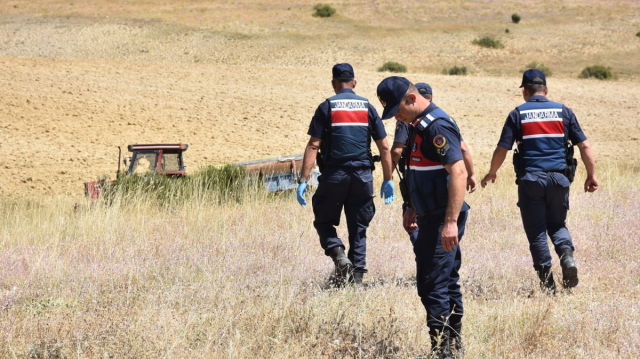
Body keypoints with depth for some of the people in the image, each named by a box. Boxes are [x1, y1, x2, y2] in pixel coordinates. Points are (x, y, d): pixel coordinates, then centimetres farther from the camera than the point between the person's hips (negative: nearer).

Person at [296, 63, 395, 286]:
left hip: (334, 175, -3)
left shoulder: (326, 107, -2)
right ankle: (357, 275, 8)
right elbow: (384, 147, 5)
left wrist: (304, 180, -8)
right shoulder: (367, 107, 6)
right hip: (363, 176, 3)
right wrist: (388, 180, 11)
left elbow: (313, 146, -8)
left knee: (324, 220, 12)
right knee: (358, 228, 12)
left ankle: (339, 255, -12)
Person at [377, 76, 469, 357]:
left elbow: (458, 173, -26)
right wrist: (413, 209, 27)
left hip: (443, 219, -11)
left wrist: (451, 222, -30)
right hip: (432, 217, 11)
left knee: (432, 285, -11)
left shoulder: (438, 126, -19)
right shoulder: (419, 125, 14)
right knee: (448, 283, 15)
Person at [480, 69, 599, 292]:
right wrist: (591, 175, 11)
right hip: (559, 178, 2)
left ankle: (548, 284, 2)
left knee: (536, 232, 6)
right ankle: (567, 255, -11)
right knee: (557, 225, 19)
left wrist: (491, 174, 14)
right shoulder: (563, 112, 6)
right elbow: (584, 146, 2)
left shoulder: (518, 114, 1)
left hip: (530, 179, -2)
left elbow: (502, 149, -2)